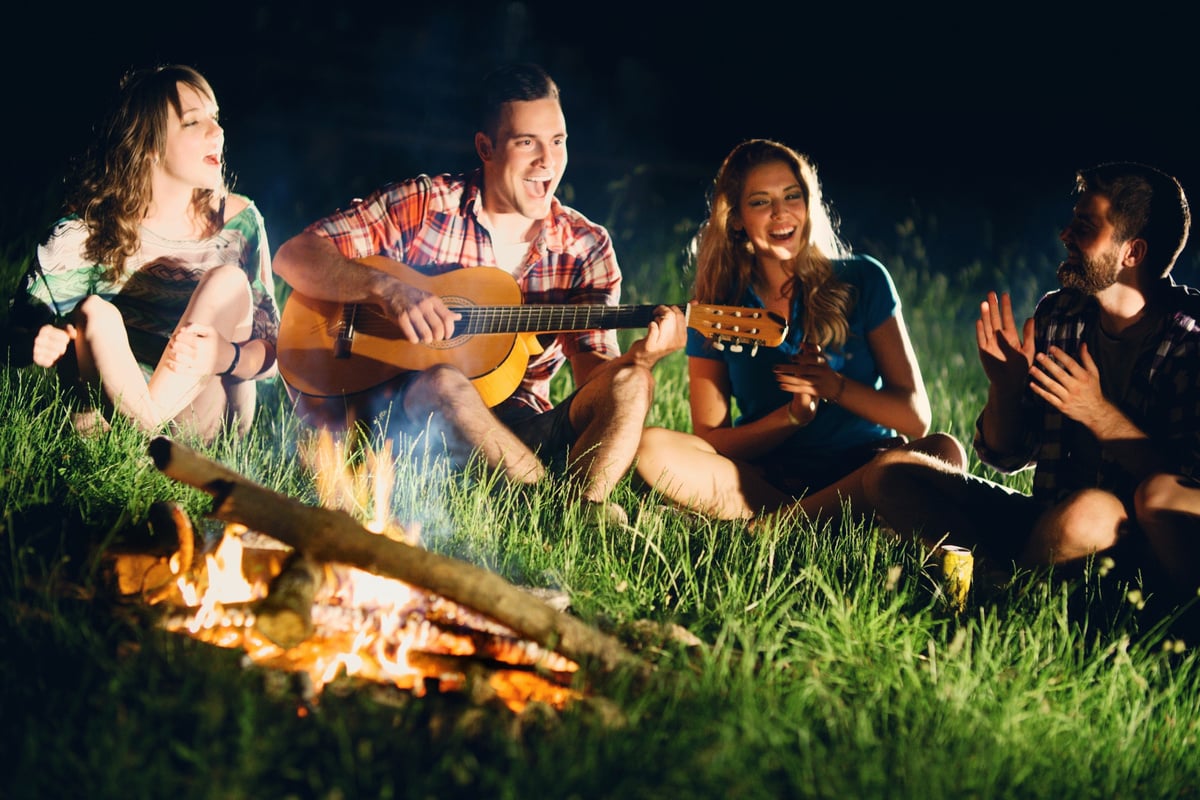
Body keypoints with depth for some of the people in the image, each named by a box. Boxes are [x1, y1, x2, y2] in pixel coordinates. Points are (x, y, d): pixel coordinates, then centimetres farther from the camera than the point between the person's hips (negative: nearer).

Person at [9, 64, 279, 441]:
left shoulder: (238, 222, -3)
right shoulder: (90, 229, -7)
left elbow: (269, 350, -5)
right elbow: (29, 321, -3)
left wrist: (226, 356, -29)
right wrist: (41, 344, -29)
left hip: (209, 418, 2)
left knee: (229, 282, -22)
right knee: (95, 313, -30)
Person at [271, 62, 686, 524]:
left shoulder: (586, 248, 5)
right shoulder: (424, 205, -2)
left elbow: (594, 374, -1)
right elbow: (294, 256, -6)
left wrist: (641, 356, -25)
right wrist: (388, 288, -24)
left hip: (521, 434, 3)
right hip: (402, 417, -3)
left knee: (631, 380, -20)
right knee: (444, 380, -36)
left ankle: (586, 503, -35)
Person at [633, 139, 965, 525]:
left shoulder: (862, 281, -1)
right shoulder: (715, 310, 1)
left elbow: (916, 417, -3)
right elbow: (708, 443, -2)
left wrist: (834, 387, -20)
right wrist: (795, 413, -17)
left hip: (862, 473, 0)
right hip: (767, 478, 1)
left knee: (943, 452, -32)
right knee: (654, 449, -25)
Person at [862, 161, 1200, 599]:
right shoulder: (1056, 314, 7)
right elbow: (1006, 456, 11)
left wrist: (1098, 413, -23)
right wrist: (1005, 388, -9)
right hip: (1051, 517, 6)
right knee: (892, 475, -3)